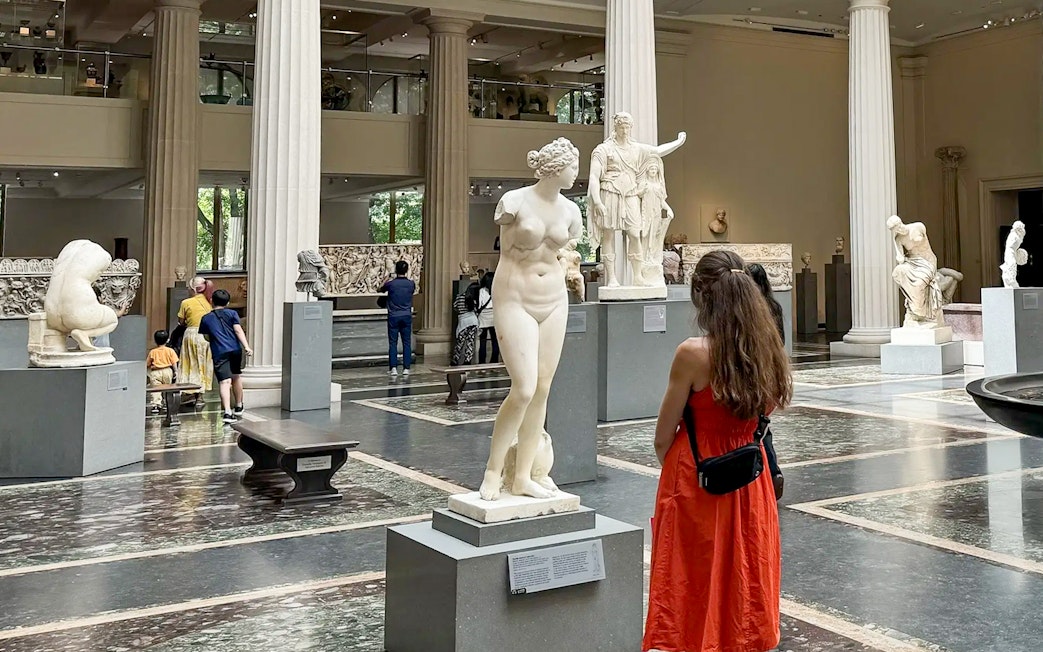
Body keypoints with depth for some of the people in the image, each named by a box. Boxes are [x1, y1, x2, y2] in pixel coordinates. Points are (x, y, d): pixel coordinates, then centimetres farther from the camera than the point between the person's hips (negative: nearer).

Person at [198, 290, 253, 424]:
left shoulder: (206, 319, 9)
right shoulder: (232, 313, 7)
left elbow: (207, 337, 15)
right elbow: (238, 330, -4)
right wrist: (247, 347, -10)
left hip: (219, 353, -1)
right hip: (235, 349, 1)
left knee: (225, 381, -9)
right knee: (236, 377, 20)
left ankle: (227, 412, -24)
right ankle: (239, 408, 33)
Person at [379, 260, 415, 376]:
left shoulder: (391, 283, -8)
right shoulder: (411, 284, -2)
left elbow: (380, 290, 11)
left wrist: (386, 282, 29)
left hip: (393, 316, -2)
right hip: (407, 316, 2)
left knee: (393, 343, 2)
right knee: (407, 343, 5)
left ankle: (393, 368, -3)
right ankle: (406, 368, 4)